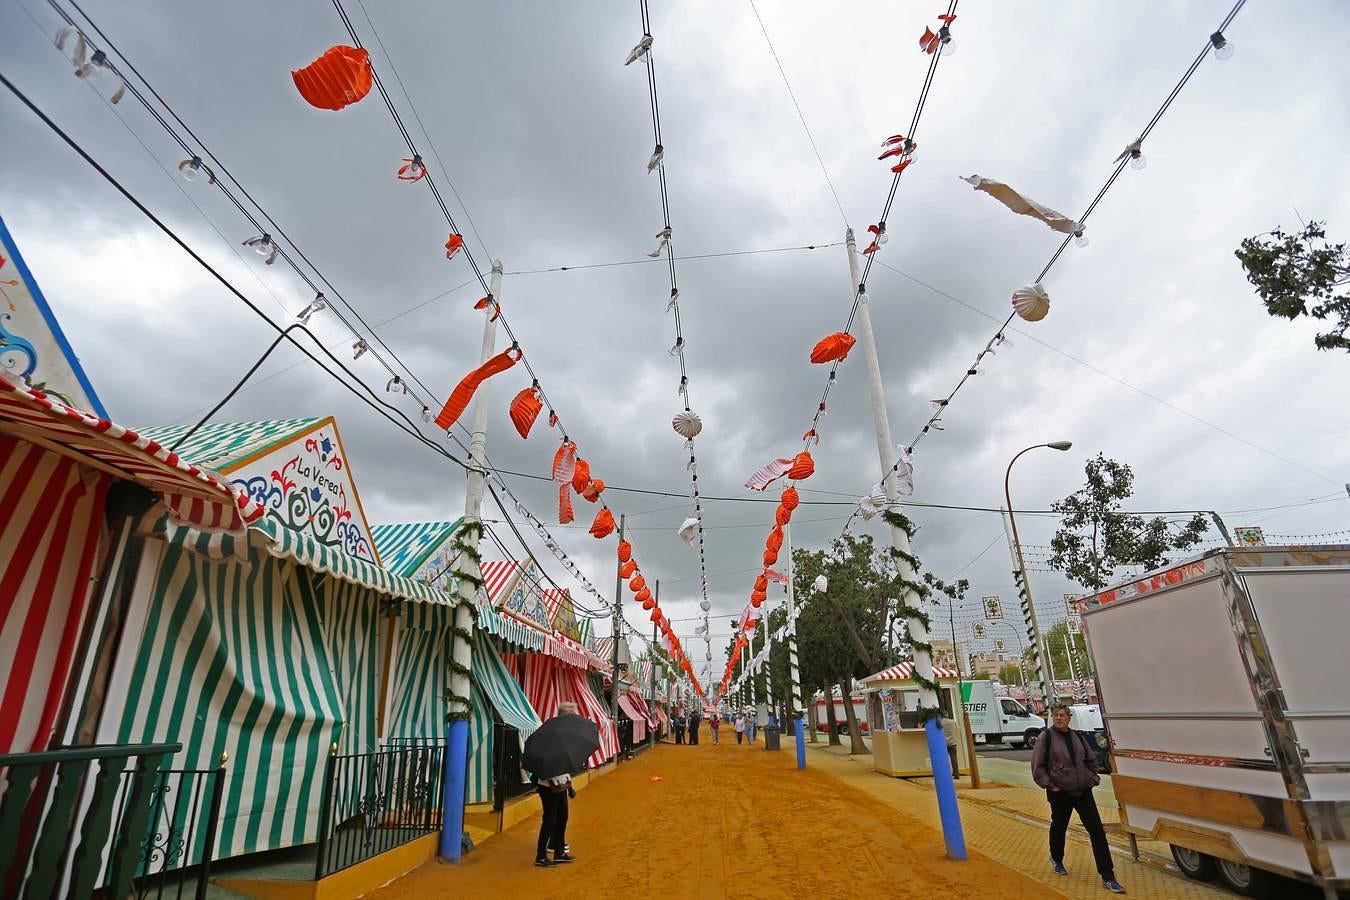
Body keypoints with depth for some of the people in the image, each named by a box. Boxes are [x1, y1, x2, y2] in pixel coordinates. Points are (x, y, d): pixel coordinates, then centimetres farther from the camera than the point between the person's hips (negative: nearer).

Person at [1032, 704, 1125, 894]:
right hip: (1060, 793, -4)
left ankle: (1107, 877, 4)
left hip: (1083, 791, 4)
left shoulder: (1077, 736, 4)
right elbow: (1037, 765, -10)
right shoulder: (1046, 737, -11)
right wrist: (1049, 785, -13)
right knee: (1059, 827, 14)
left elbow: (1091, 760, 17)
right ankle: (1056, 860, 40)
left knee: (1097, 830, -2)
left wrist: (1093, 779, 6)